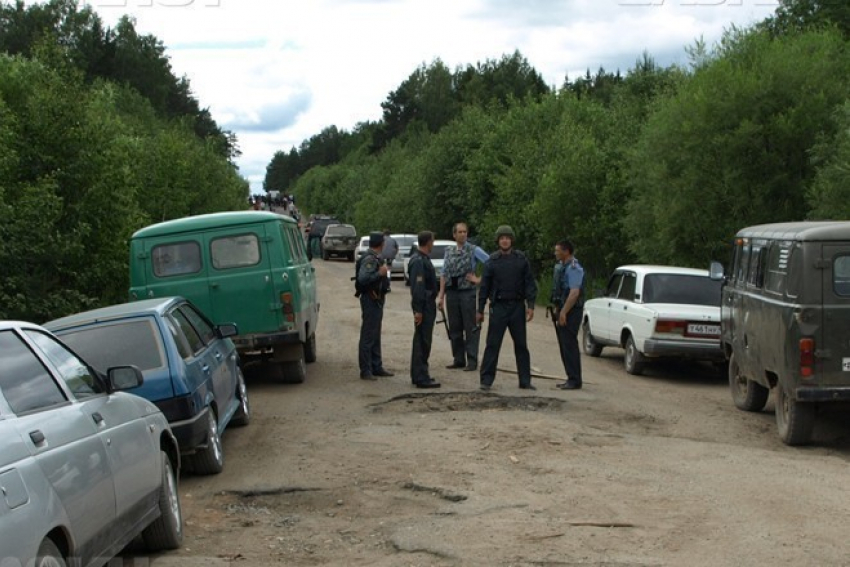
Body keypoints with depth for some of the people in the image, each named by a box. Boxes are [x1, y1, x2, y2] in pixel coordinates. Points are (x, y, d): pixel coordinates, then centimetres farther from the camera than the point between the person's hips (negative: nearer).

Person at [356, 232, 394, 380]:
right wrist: (380, 273, -25)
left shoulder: (375, 258, 14)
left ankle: (376, 367, 22)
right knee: (368, 336, -7)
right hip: (370, 300, -11)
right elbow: (362, 278, -27)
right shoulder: (369, 259, -17)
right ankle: (365, 371, -5)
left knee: (375, 336, 15)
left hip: (377, 300, 11)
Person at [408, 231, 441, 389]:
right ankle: (421, 378, -7)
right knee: (422, 341, -8)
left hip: (428, 304, 11)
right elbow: (417, 287, -23)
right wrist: (418, 310, -25)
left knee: (422, 341, 15)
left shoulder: (423, 259, 15)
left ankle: (418, 375, 23)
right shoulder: (418, 261, -18)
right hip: (423, 306, -11)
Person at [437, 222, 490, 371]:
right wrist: (441, 296, 5)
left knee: (471, 327, -1)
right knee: (454, 327, 9)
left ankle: (472, 361, 3)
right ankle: (458, 359, 18)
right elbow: (444, 274, 10)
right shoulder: (449, 251, 9)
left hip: (468, 292, -4)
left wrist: (479, 279, -11)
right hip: (452, 292, 5)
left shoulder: (474, 250, -4)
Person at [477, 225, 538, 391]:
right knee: (492, 345, -3)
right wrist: (480, 310, 3)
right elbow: (485, 287, 4)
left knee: (521, 345, 7)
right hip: (498, 307, -1)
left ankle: (525, 380, 14)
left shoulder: (521, 259, 3)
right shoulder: (492, 261, 2)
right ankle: (486, 380, 2)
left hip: (517, 307, 1)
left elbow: (529, 283, 3)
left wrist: (530, 305, -7)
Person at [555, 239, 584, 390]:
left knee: (569, 345, -8)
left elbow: (574, 293, -23)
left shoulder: (573, 268, -16)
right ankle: (572, 379, 18)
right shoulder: (563, 266, 15)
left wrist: (564, 312, -24)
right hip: (564, 310, 10)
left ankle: (574, 380, -4)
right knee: (565, 345, 12)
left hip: (571, 311, -10)